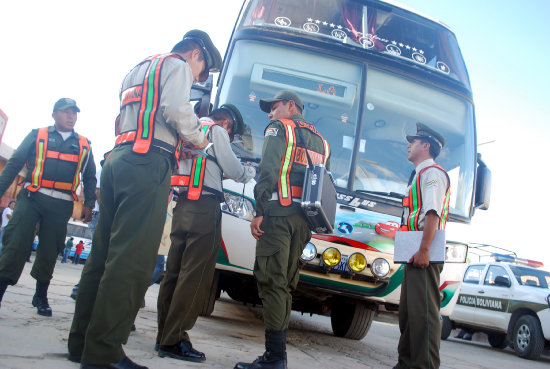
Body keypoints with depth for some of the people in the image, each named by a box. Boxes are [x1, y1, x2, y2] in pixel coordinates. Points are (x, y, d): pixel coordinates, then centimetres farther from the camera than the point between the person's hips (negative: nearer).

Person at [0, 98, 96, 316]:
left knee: (49, 253, 6)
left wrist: (88, 203, 8)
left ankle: (41, 297, 20)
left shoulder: (84, 145, 15)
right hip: (31, 198, -1)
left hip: (61, 206, 2)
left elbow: (90, 177, 19)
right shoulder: (38, 135, 10)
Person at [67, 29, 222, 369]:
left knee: (105, 251, 8)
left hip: (117, 158, 9)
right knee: (132, 258, -12)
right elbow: (175, 109, -11)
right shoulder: (177, 65, 7)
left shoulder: (138, 70, 34)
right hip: (148, 162, -9)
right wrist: (196, 138, 6)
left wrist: (180, 142, 24)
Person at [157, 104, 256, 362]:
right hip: (204, 207, -9)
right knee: (195, 276, -7)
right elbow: (234, 170, -2)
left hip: (181, 205, 9)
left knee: (174, 271, 10)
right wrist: (251, 172, 18)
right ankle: (174, 341, -6)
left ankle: (165, 335, 16)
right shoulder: (216, 131, 1)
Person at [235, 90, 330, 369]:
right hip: (303, 220, 7)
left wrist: (259, 211, -13)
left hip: (278, 213, -7)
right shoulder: (320, 141, 27)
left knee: (272, 283, -8)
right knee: (284, 284, 8)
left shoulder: (278, 128, 6)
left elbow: (268, 170, -9)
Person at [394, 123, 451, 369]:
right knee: (408, 312, 13)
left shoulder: (432, 172, -5)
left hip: (424, 255, -11)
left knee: (423, 311, -13)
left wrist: (423, 250, -27)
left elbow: (432, 213, -19)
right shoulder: (419, 175, 26)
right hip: (415, 255, 11)